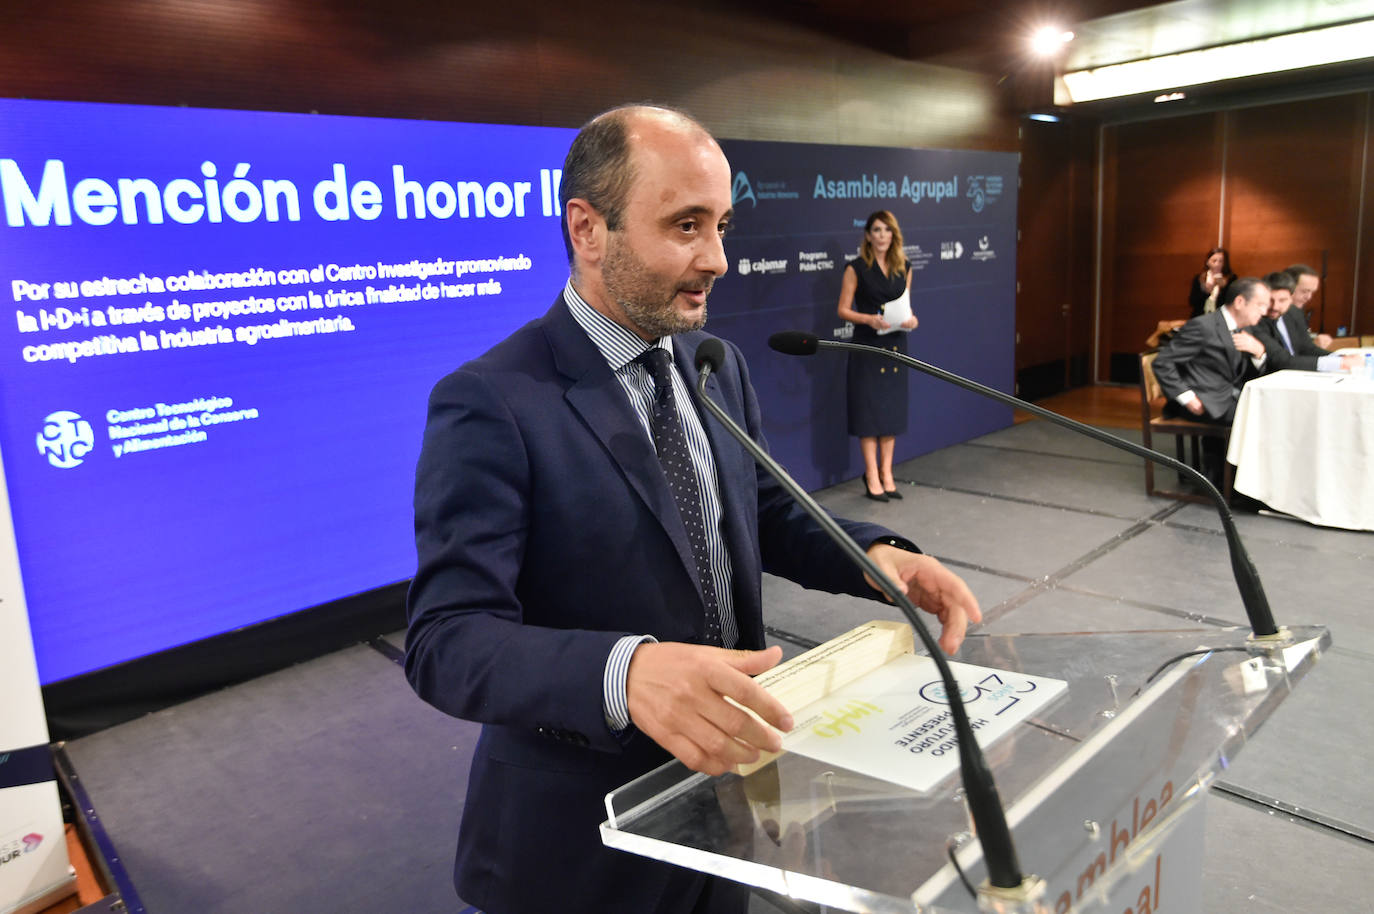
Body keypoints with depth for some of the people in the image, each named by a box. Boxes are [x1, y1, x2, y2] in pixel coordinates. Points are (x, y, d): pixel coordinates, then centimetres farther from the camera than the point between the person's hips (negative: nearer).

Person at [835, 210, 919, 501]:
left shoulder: (903, 268, 10)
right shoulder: (856, 268, -4)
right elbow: (843, 310, -6)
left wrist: (911, 319, -4)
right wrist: (870, 319, -22)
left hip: (895, 344, 5)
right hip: (867, 346, -5)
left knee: (892, 409, 8)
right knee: (868, 409, -2)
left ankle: (886, 473, 18)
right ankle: (872, 476, 7)